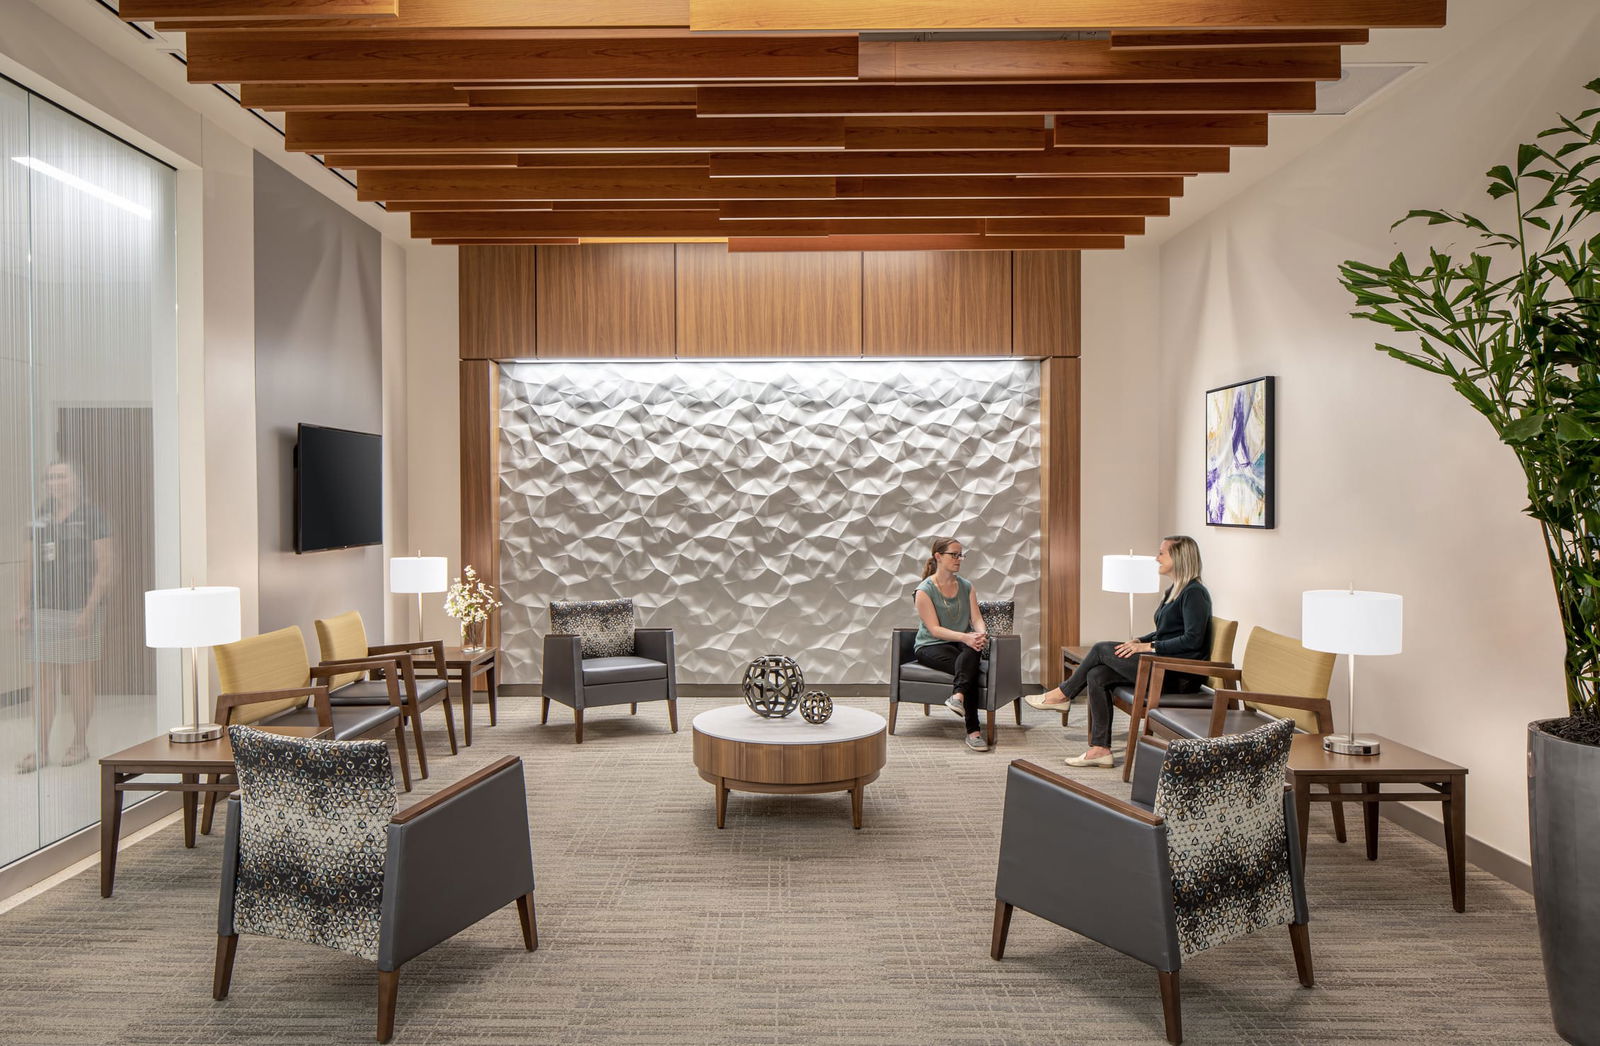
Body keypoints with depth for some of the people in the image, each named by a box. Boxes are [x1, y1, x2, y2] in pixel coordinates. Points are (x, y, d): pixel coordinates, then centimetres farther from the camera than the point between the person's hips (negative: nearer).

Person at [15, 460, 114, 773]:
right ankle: (40, 750, 10)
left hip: (79, 611, -5)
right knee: (44, 682, 5)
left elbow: (105, 567, -9)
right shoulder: (40, 521, 12)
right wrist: (25, 607, 8)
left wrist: (90, 610, -15)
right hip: (43, 612, 5)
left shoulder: (90, 517, -5)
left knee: (79, 680, 3)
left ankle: (79, 743, 15)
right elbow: (31, 567, 17)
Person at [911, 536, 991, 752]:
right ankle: (973, 731, -38)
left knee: (973, 651, -35)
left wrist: (981, 634, -24)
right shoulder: (925, 590, -7)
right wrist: (965, 637, -29)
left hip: (961, 643, 4)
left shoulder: (966, 586, 11)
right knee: (970, 668, -32)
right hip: (930, 646, -4)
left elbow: (977, 618, 1)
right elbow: (934, 629, -15)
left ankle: (958, 696, -52)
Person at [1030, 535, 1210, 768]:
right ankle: (1101, 749, -7)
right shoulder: (1173, 590, 18)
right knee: (1097, 675, -8)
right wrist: (1140, 641, 7)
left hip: (1181, 676, -9)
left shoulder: (1194, 593, -12)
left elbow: (1193, 639, -21)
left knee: (1102, 649, -13)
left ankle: (1063, 695, 6)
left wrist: (1150, 646, -19)